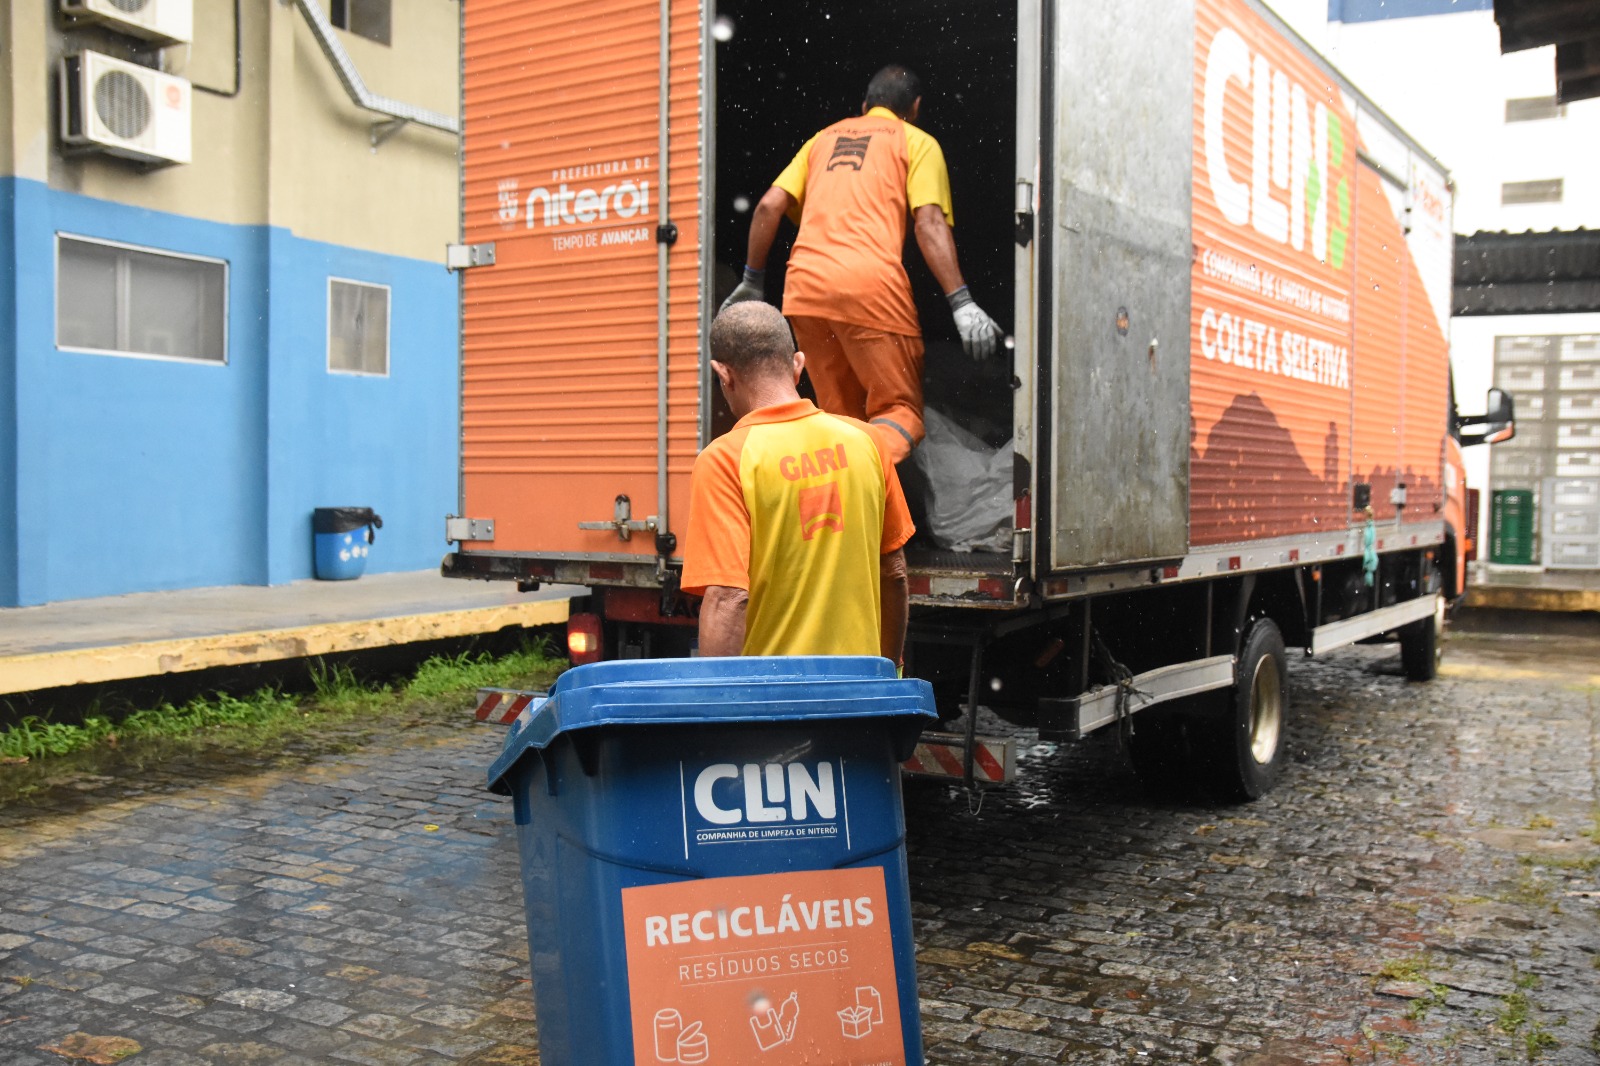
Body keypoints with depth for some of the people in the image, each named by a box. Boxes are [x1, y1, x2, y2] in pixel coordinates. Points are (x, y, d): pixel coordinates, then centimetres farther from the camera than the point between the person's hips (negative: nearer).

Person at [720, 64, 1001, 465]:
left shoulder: (824, 138, 27)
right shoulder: (916, 142, 14)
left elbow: (769, 206, 15)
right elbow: (930, 224, -2)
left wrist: (753, 280, 22)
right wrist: (961, 303, -7)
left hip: (804, 284, 5)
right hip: (871, 282, -5)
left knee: (841, 415, 14)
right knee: (900, 411, -2)